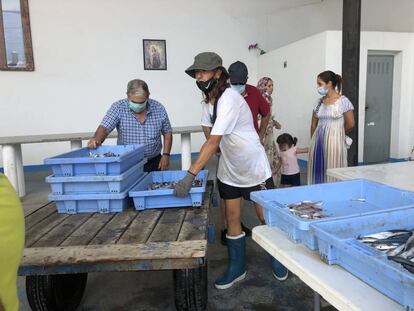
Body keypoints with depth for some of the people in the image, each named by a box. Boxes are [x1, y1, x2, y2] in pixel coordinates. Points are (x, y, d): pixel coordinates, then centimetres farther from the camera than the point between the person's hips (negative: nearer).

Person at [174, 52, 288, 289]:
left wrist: (190, 175, -37)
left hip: (254, 168, -7)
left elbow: (213, 142, -34)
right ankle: (237, 269, 26)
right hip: (229, 169, 7)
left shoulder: (229, 99, -26)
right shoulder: (209, 100, 0)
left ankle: (279, 260, 32)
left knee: (266, 216, 7)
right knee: (232, 216, 10)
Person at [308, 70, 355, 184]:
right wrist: (313, 141, 9)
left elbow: (350, 124, 0)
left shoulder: (343, 101, -5)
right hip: (318, 141, 5)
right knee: (318, 170, 5)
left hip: (334, 141, -4)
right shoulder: (320, 101, 9)